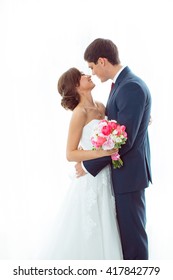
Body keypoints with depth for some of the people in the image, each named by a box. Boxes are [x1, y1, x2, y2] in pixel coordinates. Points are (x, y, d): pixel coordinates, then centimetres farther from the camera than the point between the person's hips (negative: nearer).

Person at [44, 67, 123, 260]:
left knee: (103, 230, 17)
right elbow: (70, 154, -17)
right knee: (87, 233, 5)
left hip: (105, 177, 7)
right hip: (90, 180, -7)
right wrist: (102, 153, -26)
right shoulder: (80, 113, -15)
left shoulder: (100, 107, 6)